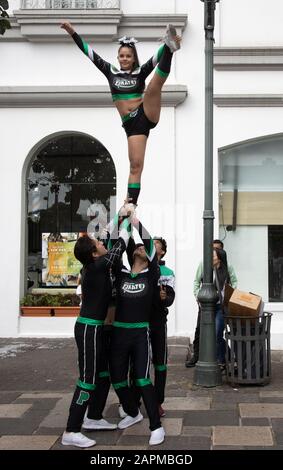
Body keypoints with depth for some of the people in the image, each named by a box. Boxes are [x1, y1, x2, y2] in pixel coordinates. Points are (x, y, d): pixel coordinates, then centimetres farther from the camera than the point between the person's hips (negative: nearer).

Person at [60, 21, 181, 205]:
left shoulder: (140, 72, 7)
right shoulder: (111, 72, 12)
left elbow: (155, 58, -8)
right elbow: (90, 53, 9)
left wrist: (167, 47, -28)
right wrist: (72, 32, 5)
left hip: (147, 115, -1)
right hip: (131, 124, 1)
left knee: (155, 85, -25)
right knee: (135, 165, -5)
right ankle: (131, 204, -4)